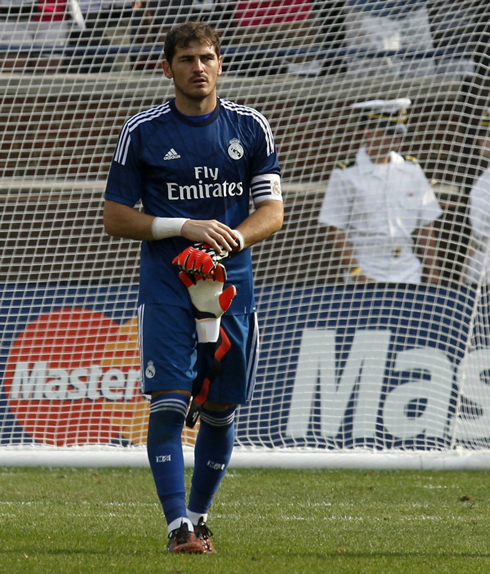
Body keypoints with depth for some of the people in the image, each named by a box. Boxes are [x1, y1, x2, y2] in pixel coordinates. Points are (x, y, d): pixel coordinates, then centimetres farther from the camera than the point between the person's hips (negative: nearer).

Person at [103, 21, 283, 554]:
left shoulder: (250, 127, 7)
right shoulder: (142, 132, 1)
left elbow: (271, 212, 7)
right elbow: (115, 217, 1)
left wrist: (229, 241, -13)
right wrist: (186, 228, -12)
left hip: (232, 285, 3)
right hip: (166, 287, -2)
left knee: (220, 411, 7)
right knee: (168, 404, -14)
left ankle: (200, 516, 24)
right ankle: (177, 525, -15)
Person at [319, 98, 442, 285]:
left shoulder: (411, 170, 11)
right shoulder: (346, 175, -2)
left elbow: (425, 227, 13)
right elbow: (338, 232, -3)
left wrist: (433, 274, 7)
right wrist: (356, 274, -11)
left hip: (408, 274, 3)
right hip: (367, 273, -3)